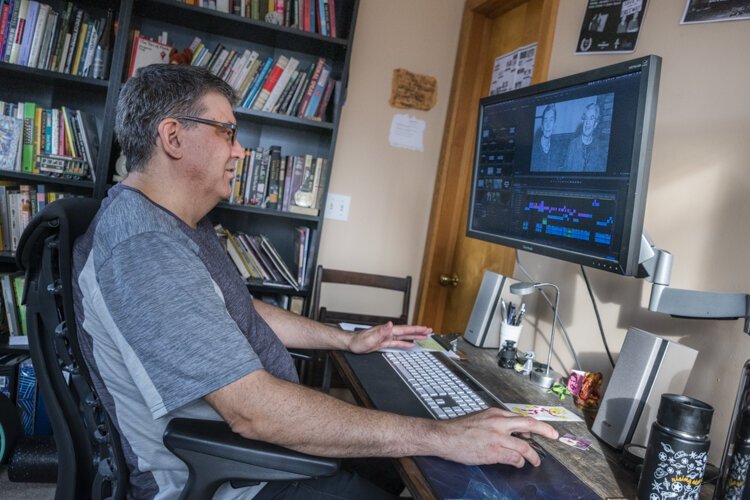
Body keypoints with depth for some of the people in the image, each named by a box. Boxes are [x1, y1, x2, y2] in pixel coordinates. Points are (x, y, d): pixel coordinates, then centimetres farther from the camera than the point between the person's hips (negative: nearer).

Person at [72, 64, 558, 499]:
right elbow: (253, 409, -35)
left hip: (247, 446, 9)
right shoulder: (143, 250, -29)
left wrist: (349, 339, 15)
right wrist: (442, 437, -33)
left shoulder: (182, 224, 6)